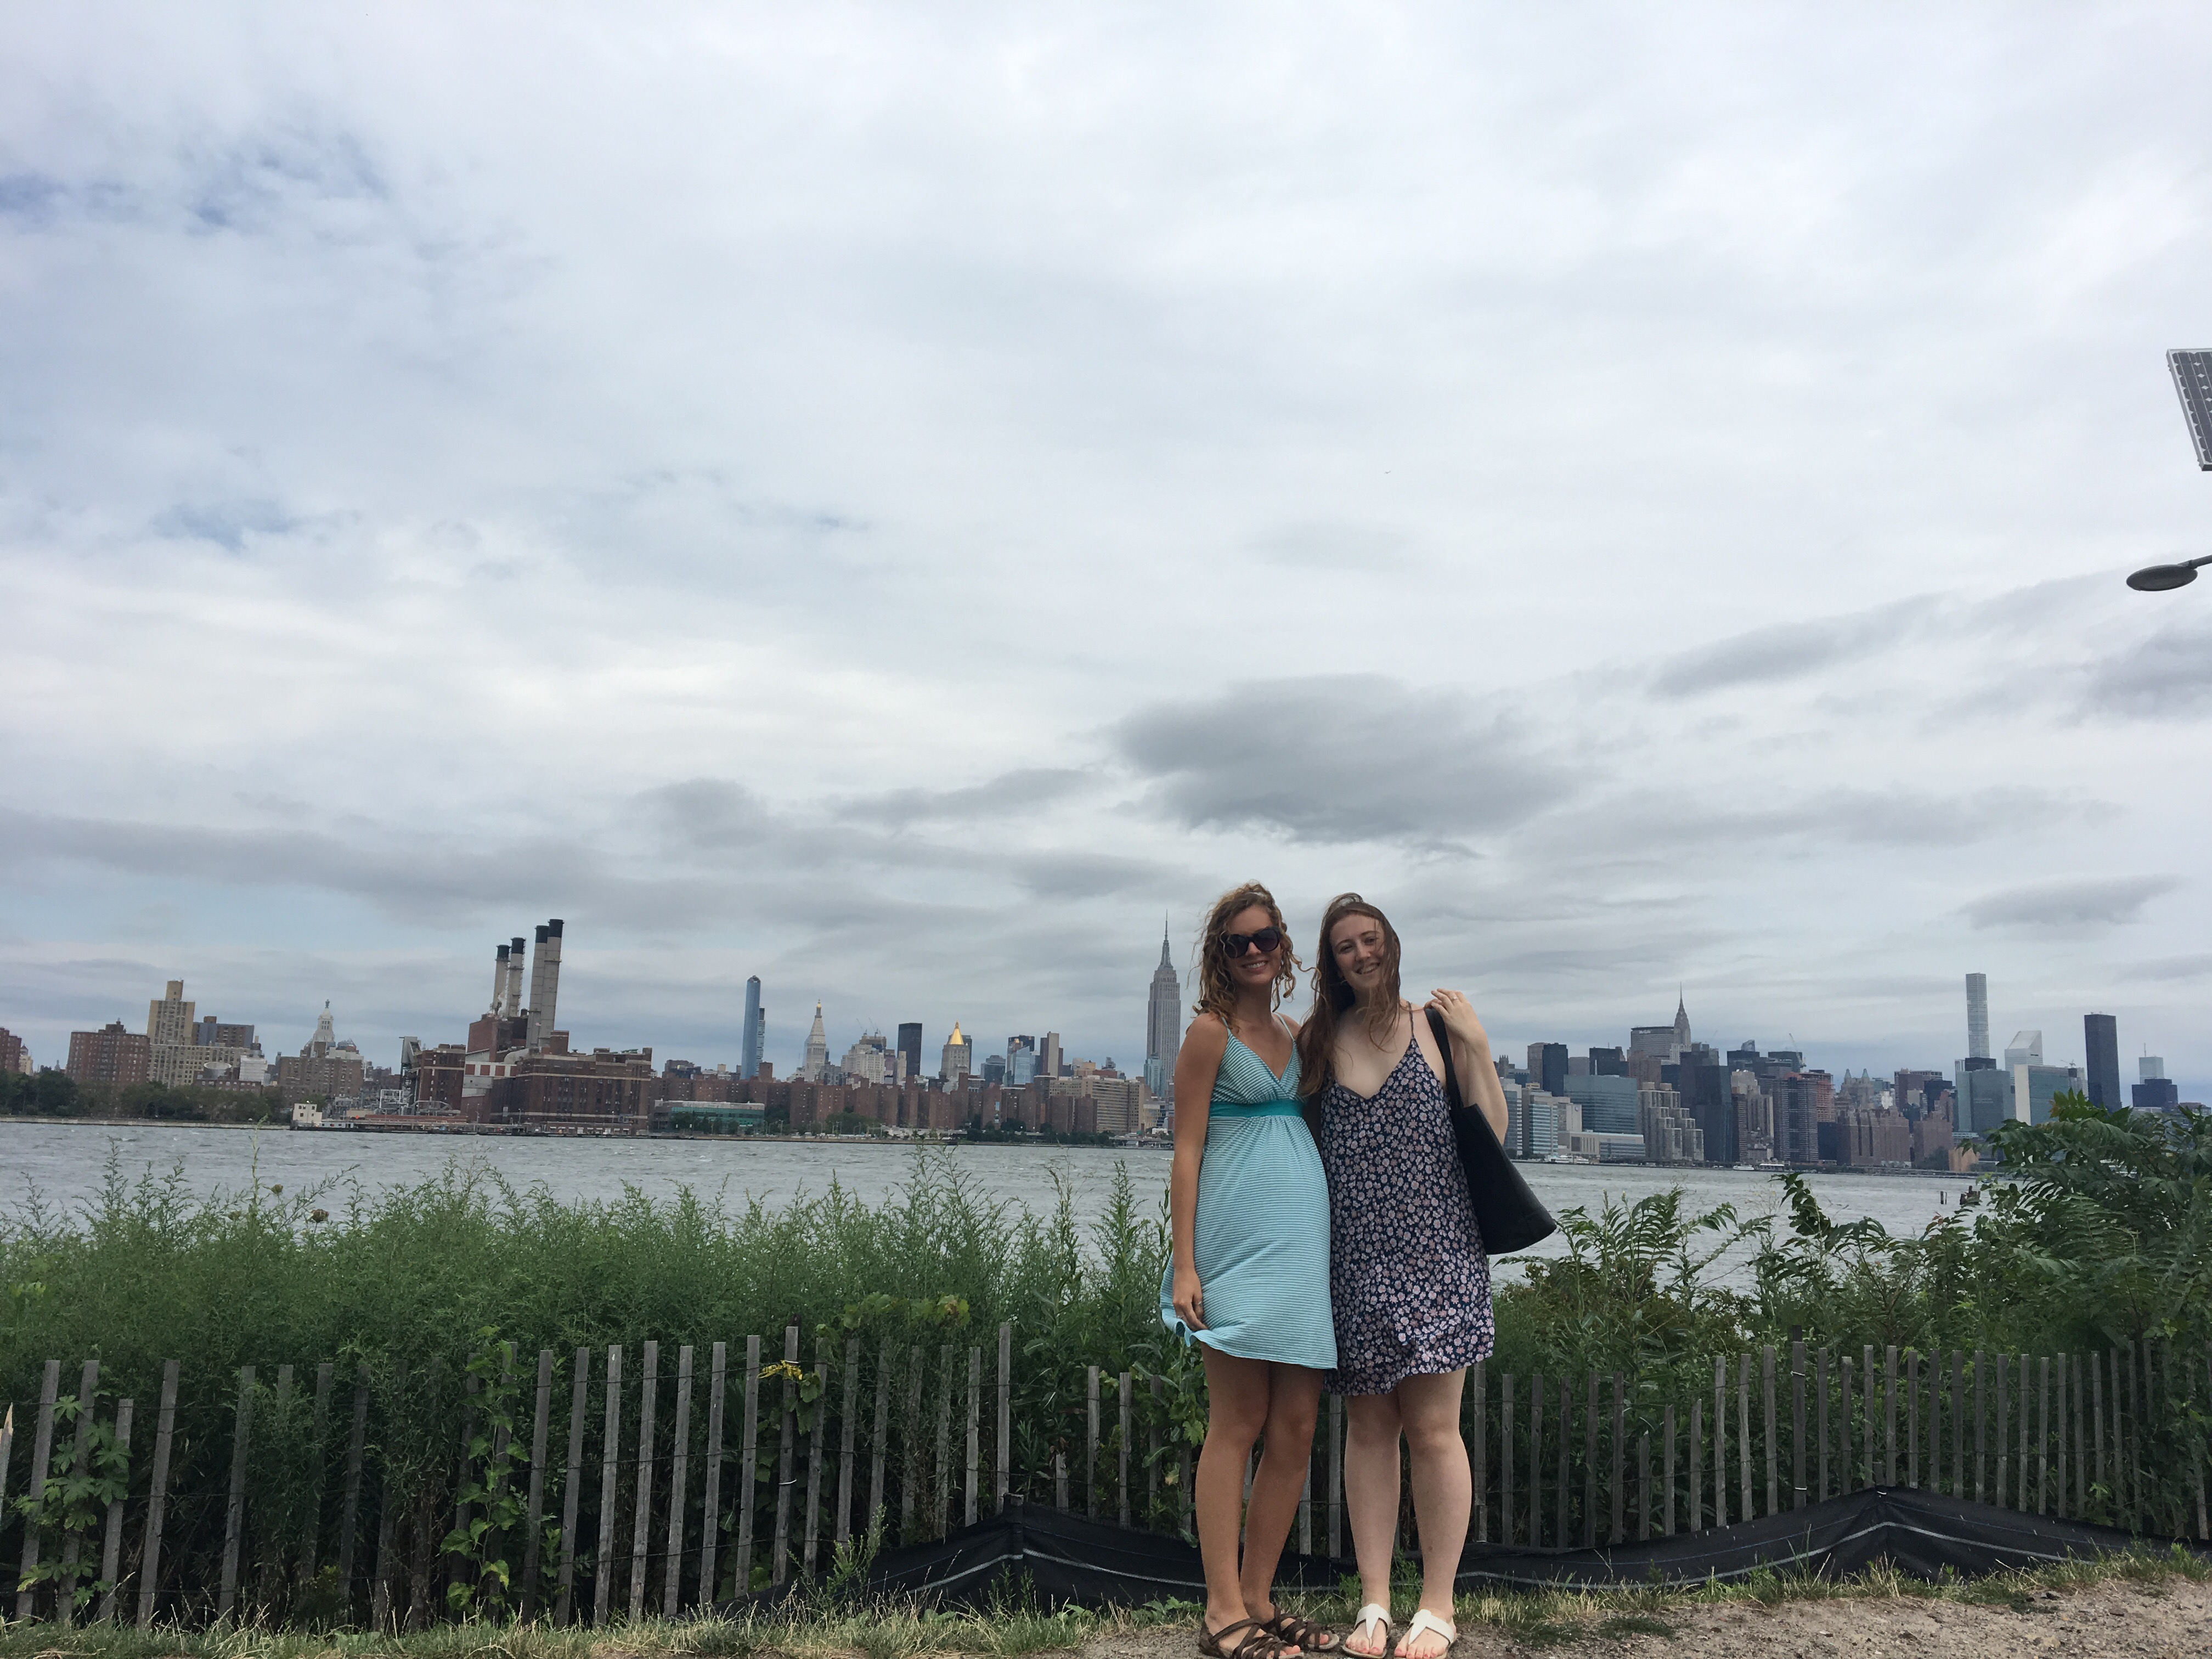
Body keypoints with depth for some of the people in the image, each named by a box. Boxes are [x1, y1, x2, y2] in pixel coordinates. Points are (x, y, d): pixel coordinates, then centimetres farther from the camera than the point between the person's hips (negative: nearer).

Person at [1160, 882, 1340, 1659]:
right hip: (1239, 1236, -6)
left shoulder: (1298, 1035, 17)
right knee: (1238, 1424, -2)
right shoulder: (1210, 1032, -2)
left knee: (1296, 1429, 7)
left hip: (1304, 1238, 7)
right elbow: (1186, 1151, -6)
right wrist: (1184, 1264, -12)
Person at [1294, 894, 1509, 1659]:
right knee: (1367, 1428, 8)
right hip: (1354, 1256, 3)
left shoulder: (1437, 1024, 1)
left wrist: (1478, 1047, -8)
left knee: (1433, 1427, -2)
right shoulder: (1319, 1039, 9)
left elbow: (1491, 1131, 0)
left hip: (1432, 1251, -3)